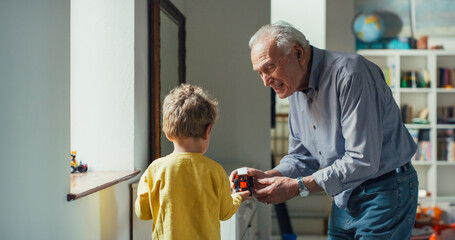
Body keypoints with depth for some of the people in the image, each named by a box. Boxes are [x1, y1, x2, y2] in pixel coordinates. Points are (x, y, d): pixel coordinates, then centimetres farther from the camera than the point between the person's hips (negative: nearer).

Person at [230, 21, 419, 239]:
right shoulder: (296, 90, 5)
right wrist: (267, 177, -8)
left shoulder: (350, 73, -23)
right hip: (344, 199, 8)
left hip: (385, 195, -8)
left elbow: (362, 161, -27)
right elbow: (302, 157, 12)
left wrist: (297, 186, -23)